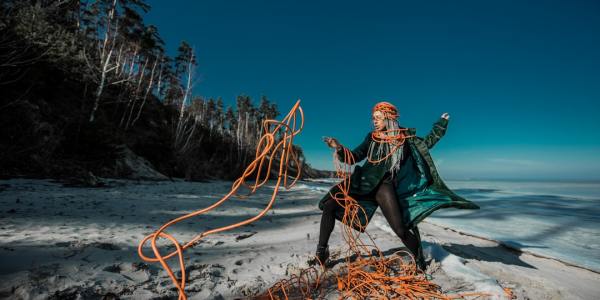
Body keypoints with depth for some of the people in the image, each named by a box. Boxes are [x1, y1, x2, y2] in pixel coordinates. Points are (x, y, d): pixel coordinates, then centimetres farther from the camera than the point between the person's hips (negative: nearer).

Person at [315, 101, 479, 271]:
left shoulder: (405, 137, 7)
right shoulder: (371, 138, 11)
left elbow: (427, 142, 20)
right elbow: (354, 157, 7)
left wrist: (441, 123, 17)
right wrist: (339, 149, -10)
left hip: (384, 186, -2)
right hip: (364, 182, 3)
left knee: (400, 229, -9)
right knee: (329, 204, -8)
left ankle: (419, 257, 26)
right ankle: (322, 250, 6)